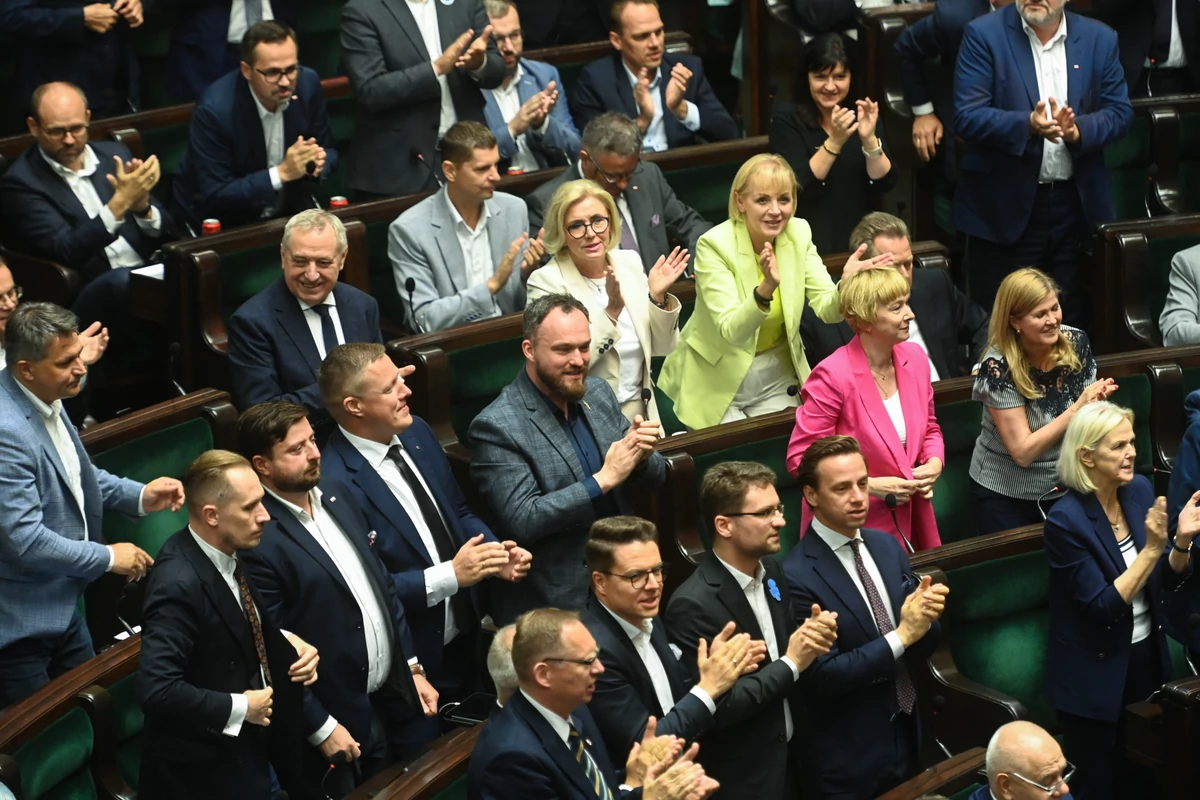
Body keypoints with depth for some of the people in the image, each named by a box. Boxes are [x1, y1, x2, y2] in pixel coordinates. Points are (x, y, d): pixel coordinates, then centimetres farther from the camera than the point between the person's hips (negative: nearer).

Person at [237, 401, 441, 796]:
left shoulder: (335, 494, 4)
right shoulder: (257, 541, -21)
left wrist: (413, 666, 12)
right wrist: (321, 727, -14)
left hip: (398, 693, 7)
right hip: (344, 718, -7)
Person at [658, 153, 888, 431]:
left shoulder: (799, 233, -6)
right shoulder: (714, 245, -21)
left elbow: (827, 310, -12)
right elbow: (731, 331, -28)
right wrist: (766, 289, -46)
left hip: (776, 376, 4)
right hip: (718, 381, -4)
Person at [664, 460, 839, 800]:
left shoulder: (770, 569, 0)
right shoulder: (693, 605, -23)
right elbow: (715, 707, -23)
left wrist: (813, 635, -10)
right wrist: (791, 664, -19)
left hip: (791, 756, 7)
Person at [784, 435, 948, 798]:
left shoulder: (887, 544, 3)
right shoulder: (796, 576, -19)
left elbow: (922, 648, 7)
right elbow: (823, 677, -21)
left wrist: (925, 618, -16)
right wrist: (901, 635, -23)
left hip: (905, 738, 6)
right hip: (845, 761, -6)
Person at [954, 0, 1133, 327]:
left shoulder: (1100, 39, 6)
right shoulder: (984, 34, -4)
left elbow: (1120, 112, 4)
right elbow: (967, 117, -11)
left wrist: (1078, 131, -17)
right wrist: (1028, 124, -27)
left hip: (1077, 205, 3)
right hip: (1005, 208, -3)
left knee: (1073, 324, 8)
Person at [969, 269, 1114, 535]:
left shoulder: (1076, 343, -9)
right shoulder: (999, 367, -22)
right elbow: (1023, 452, -21)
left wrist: (1097, 401, -18)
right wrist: (1079, 408, -26)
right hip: (1007, 497, -4)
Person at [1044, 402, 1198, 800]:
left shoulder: (1140, 490, -3)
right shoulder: (1066, 520, -22)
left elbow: (1167, 581, 3)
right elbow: (1103, 607, -24)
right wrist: (1152, 548, -28)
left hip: (1146, 657, 6)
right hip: (1094, 674, -6)